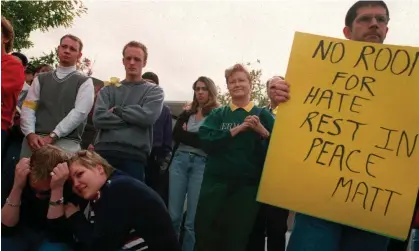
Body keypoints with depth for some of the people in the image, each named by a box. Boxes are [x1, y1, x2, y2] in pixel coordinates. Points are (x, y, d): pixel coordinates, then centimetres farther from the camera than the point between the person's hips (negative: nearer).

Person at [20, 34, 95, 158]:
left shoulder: (85, 82, 7)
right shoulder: (40, 79, 18)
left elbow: (79, 112, -5)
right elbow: (28, 107, 9)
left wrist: (52, 136, -13)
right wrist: (30, 134, -10)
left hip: (65, 142, -3)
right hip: (34, 139, 3)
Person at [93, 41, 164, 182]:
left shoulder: (154, 91, 11)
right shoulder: (108, 90, 15)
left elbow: (148, 117, -9)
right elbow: (98, 118, -2)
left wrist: (117, 110, -1)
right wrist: (133, 119, -7)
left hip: (135, 156, -1)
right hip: (104, 152, 2)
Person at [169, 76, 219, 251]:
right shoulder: (186, 114, 17)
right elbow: (176, 135, 3)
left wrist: (186, 134, 0)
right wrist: (196, 137, -4)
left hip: (201, 164, -4)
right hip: (179, 161, 4)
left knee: (192, 220, -2)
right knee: (173, 215, 3)